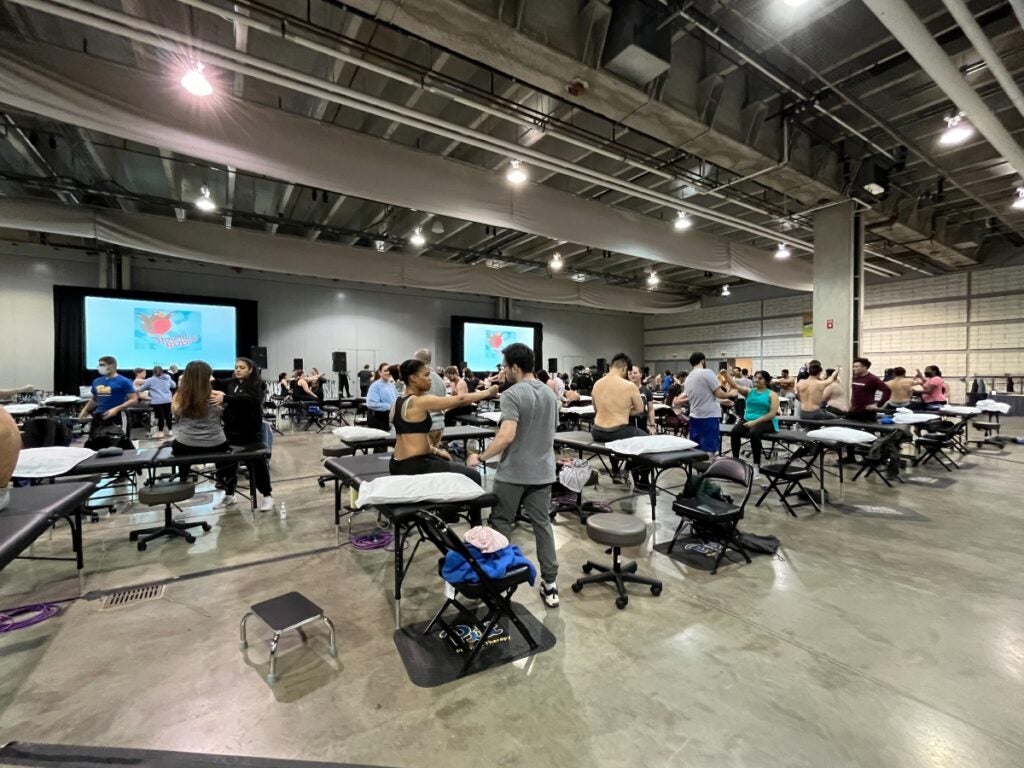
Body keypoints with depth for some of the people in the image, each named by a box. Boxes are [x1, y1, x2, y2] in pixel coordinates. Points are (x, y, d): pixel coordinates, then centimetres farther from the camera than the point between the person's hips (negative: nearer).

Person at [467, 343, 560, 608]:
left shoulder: (513, 394, -17)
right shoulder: (550, 394, 7)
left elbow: (507, 436, -26)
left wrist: (481, 456, -16)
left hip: (513, 472, -6)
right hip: (542, 471, 7)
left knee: (501, 524, 11)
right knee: (542, 524, 12)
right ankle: (550, 584, 17)